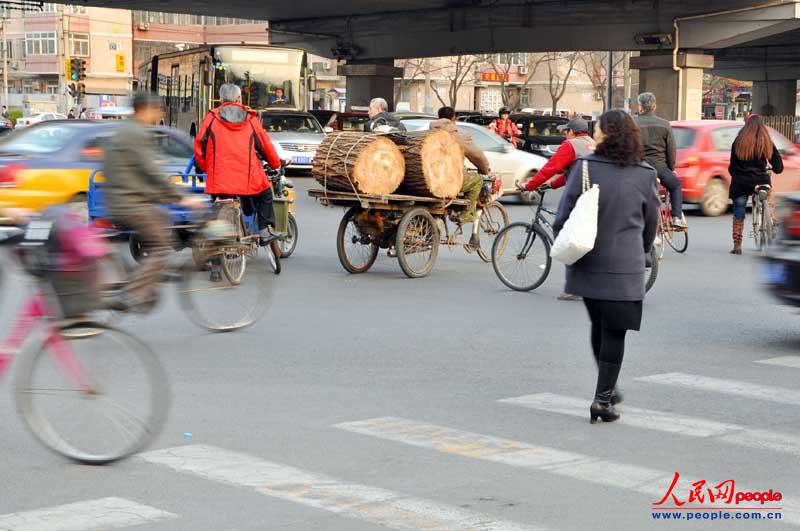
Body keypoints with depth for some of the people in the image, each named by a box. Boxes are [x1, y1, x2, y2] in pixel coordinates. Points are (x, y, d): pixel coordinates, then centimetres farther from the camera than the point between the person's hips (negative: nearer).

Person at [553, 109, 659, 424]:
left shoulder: (585, 167, -6)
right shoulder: (644, 174, -1)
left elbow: (565, 213, -5)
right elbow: (652, 221, 9)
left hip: (588, 264, 1)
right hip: (625, 268, -1)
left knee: (599, 325, 18)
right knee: (614, 331, 4)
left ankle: (607, 390, 27)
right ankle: (603, 398, 0)